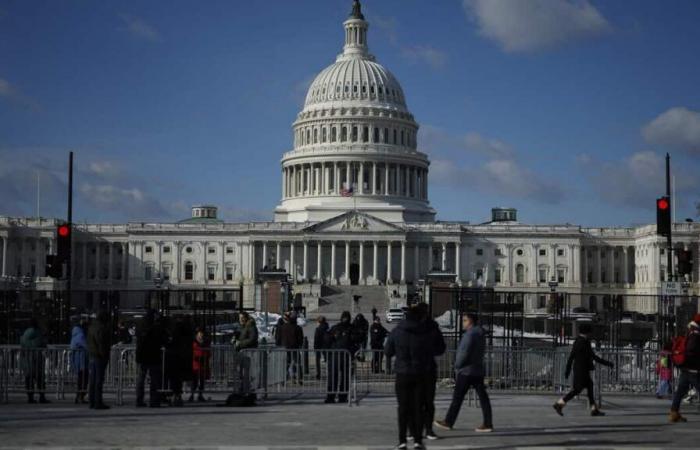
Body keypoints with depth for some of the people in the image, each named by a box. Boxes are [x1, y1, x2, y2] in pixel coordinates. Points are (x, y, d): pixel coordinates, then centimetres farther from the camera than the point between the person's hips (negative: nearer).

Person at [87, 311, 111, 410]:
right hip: (100, 357, -9)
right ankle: (98, 403, -7)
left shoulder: (91, 327, 13)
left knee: (93, 380, 12)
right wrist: (105, 356, -14)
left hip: (92, 357, 9)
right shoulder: (102, 328, -16)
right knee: (99, 380, -7)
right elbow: (102, 344, -19)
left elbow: (89, 343, 16)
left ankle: (92, 402, 16)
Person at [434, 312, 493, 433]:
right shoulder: (480, 334, 14)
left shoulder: (470, 334, -15)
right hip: (478, 370, 9)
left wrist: (457, 365, -7)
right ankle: (487, 424, 0)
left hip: (467, 371, -9)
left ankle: (448, 422, 8)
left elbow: (464, 353, -21)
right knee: (482, 396, 3)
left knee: (457, 397, 0)